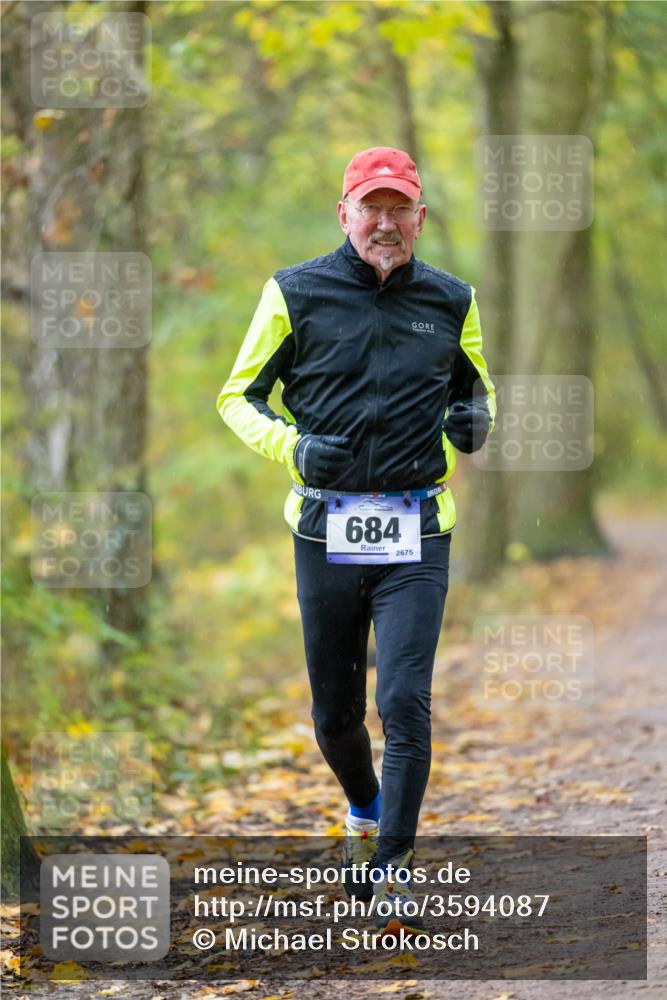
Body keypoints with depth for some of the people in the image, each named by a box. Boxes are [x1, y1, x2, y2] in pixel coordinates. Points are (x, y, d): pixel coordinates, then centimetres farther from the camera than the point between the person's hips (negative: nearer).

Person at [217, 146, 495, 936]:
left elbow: (475, 381, 23)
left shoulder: (450, 302, 7)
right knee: (334, 711, 10)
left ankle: (391, 870, -5)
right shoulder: (296, 293, 0)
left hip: (417, 536, 0)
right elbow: (238, 396, 6)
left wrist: (476, 417, -1)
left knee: (405, 700, -13)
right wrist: (293, 448, -13)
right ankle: (364, 814, 41)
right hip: (326, 531, 0)